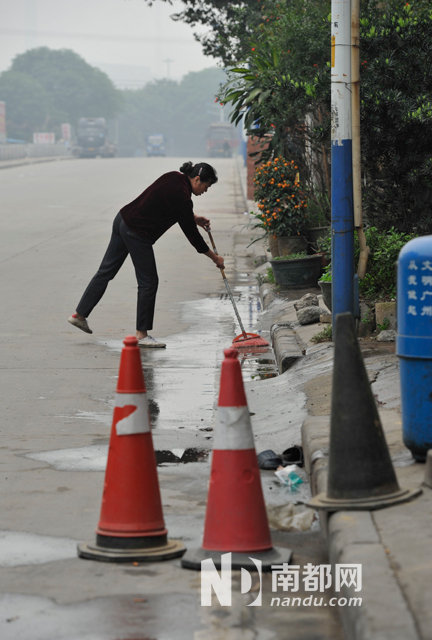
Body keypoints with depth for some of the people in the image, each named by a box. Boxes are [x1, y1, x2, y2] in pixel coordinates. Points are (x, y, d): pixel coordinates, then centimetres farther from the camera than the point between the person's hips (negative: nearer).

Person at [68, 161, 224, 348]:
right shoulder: (182, 196, -19)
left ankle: (79, 314, 24)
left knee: (106, 270, 17)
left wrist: (194, 218, 20)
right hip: (136, 233, -9)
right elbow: (191, 234, -12)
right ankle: (141, 334, 9)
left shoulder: (174, 177, 6)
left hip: (122, 220, 9)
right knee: (148, 282, 2)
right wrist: (215, 257, -2)